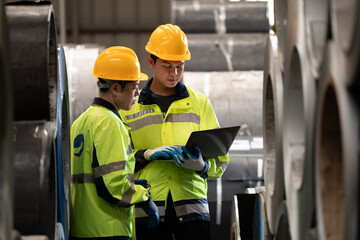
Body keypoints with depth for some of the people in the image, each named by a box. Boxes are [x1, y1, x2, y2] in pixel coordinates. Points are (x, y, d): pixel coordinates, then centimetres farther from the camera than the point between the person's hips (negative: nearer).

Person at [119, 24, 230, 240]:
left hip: (191, 204, 0)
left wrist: (201, 165, -12)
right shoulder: (129, 106, 10)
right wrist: (147, 155, -12)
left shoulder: (199, 102, 12)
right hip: (149, 208, 0)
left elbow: (220, 160, 10)